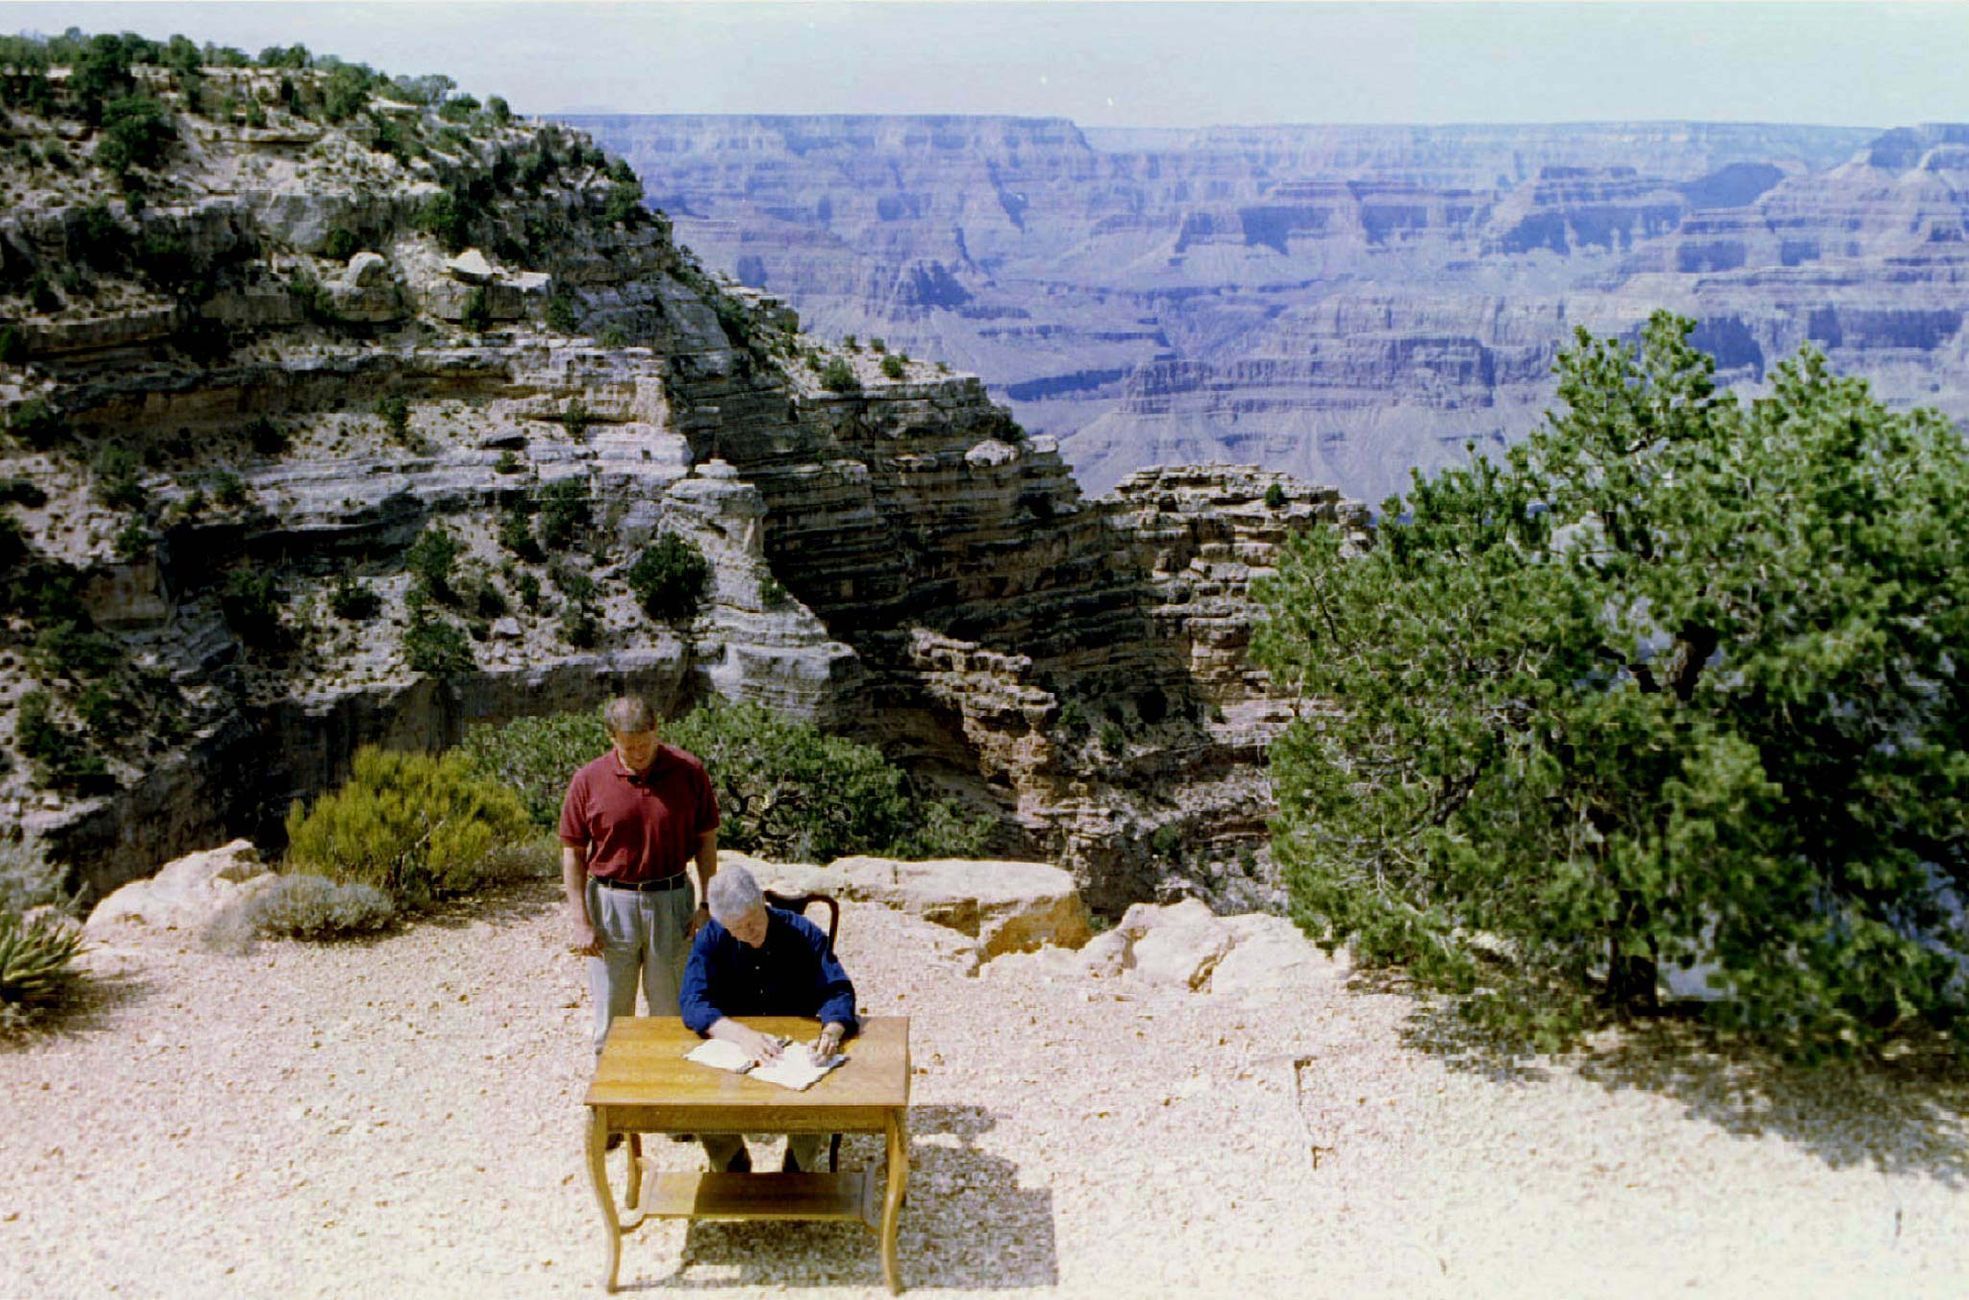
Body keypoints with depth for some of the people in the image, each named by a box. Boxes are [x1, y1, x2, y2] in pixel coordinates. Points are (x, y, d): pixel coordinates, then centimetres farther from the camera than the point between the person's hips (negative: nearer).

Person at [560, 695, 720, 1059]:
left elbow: (706, 840, 3)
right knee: (611, 1016, 9)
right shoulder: (588, 781, -6)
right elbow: (572, 852, -1)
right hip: (610, 903, 0)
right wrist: (580, 922, -5)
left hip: (671, 902, 0)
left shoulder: (689, 772, -5)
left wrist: (707, 905, 0)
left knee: (672, 1014, 10)